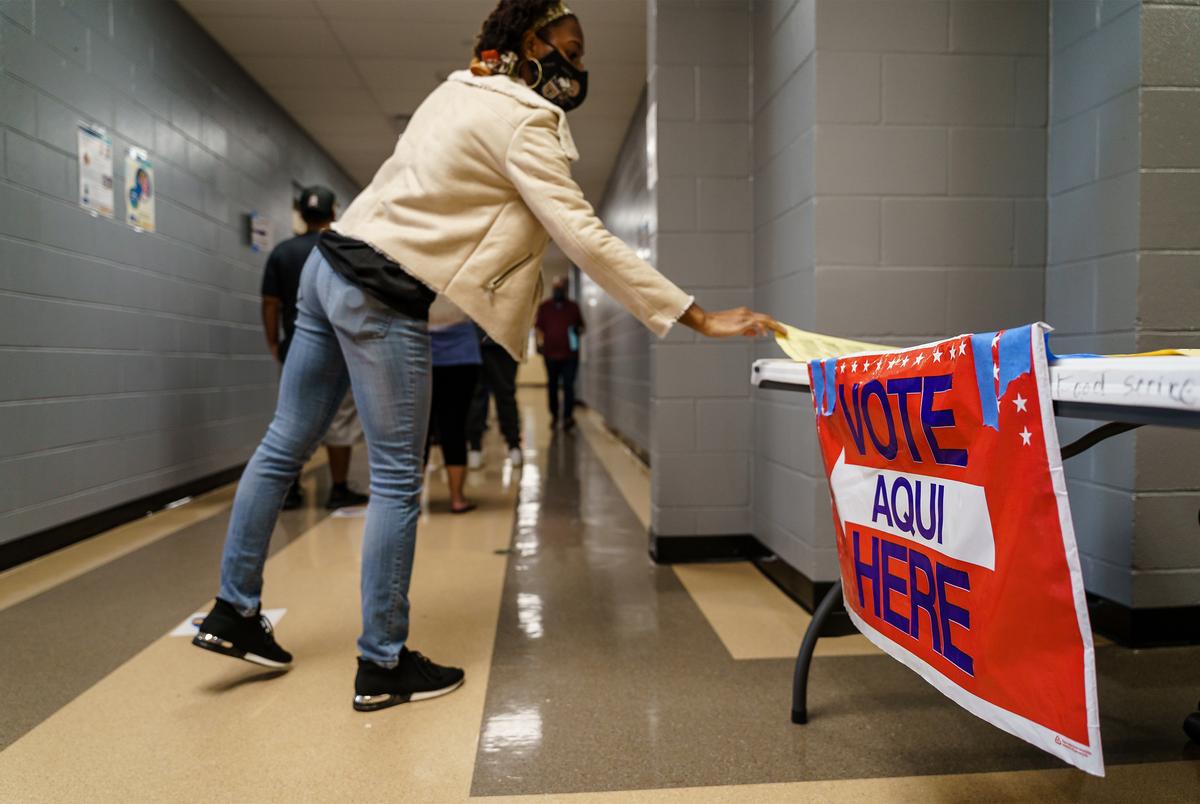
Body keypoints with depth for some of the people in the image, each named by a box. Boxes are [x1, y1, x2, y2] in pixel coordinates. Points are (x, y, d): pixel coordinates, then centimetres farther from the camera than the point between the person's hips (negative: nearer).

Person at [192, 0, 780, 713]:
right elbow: (584, 237, -20)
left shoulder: (463, 90, 15)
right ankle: (383, 667, 10)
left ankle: (234, 614, 29)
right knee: (398, 482, -1)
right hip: (382, 300, -10)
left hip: (332, 263, 10)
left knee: (286, 445, 15)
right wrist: (700, 318, -19)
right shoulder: (522, 123, -13)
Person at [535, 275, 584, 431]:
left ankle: (568, 417, -6)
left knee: (568, 386, -7)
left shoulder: (573, 307, 8)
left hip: (570, 354, -1)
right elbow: (539, 327, 11)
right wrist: (540, 341, -4)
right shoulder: (544, 307, 8)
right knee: (552, 386, 9)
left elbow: (581, 327, 14)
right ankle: (554, 415, 23)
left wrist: (578, 330, -8)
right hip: (550, 353, 1)